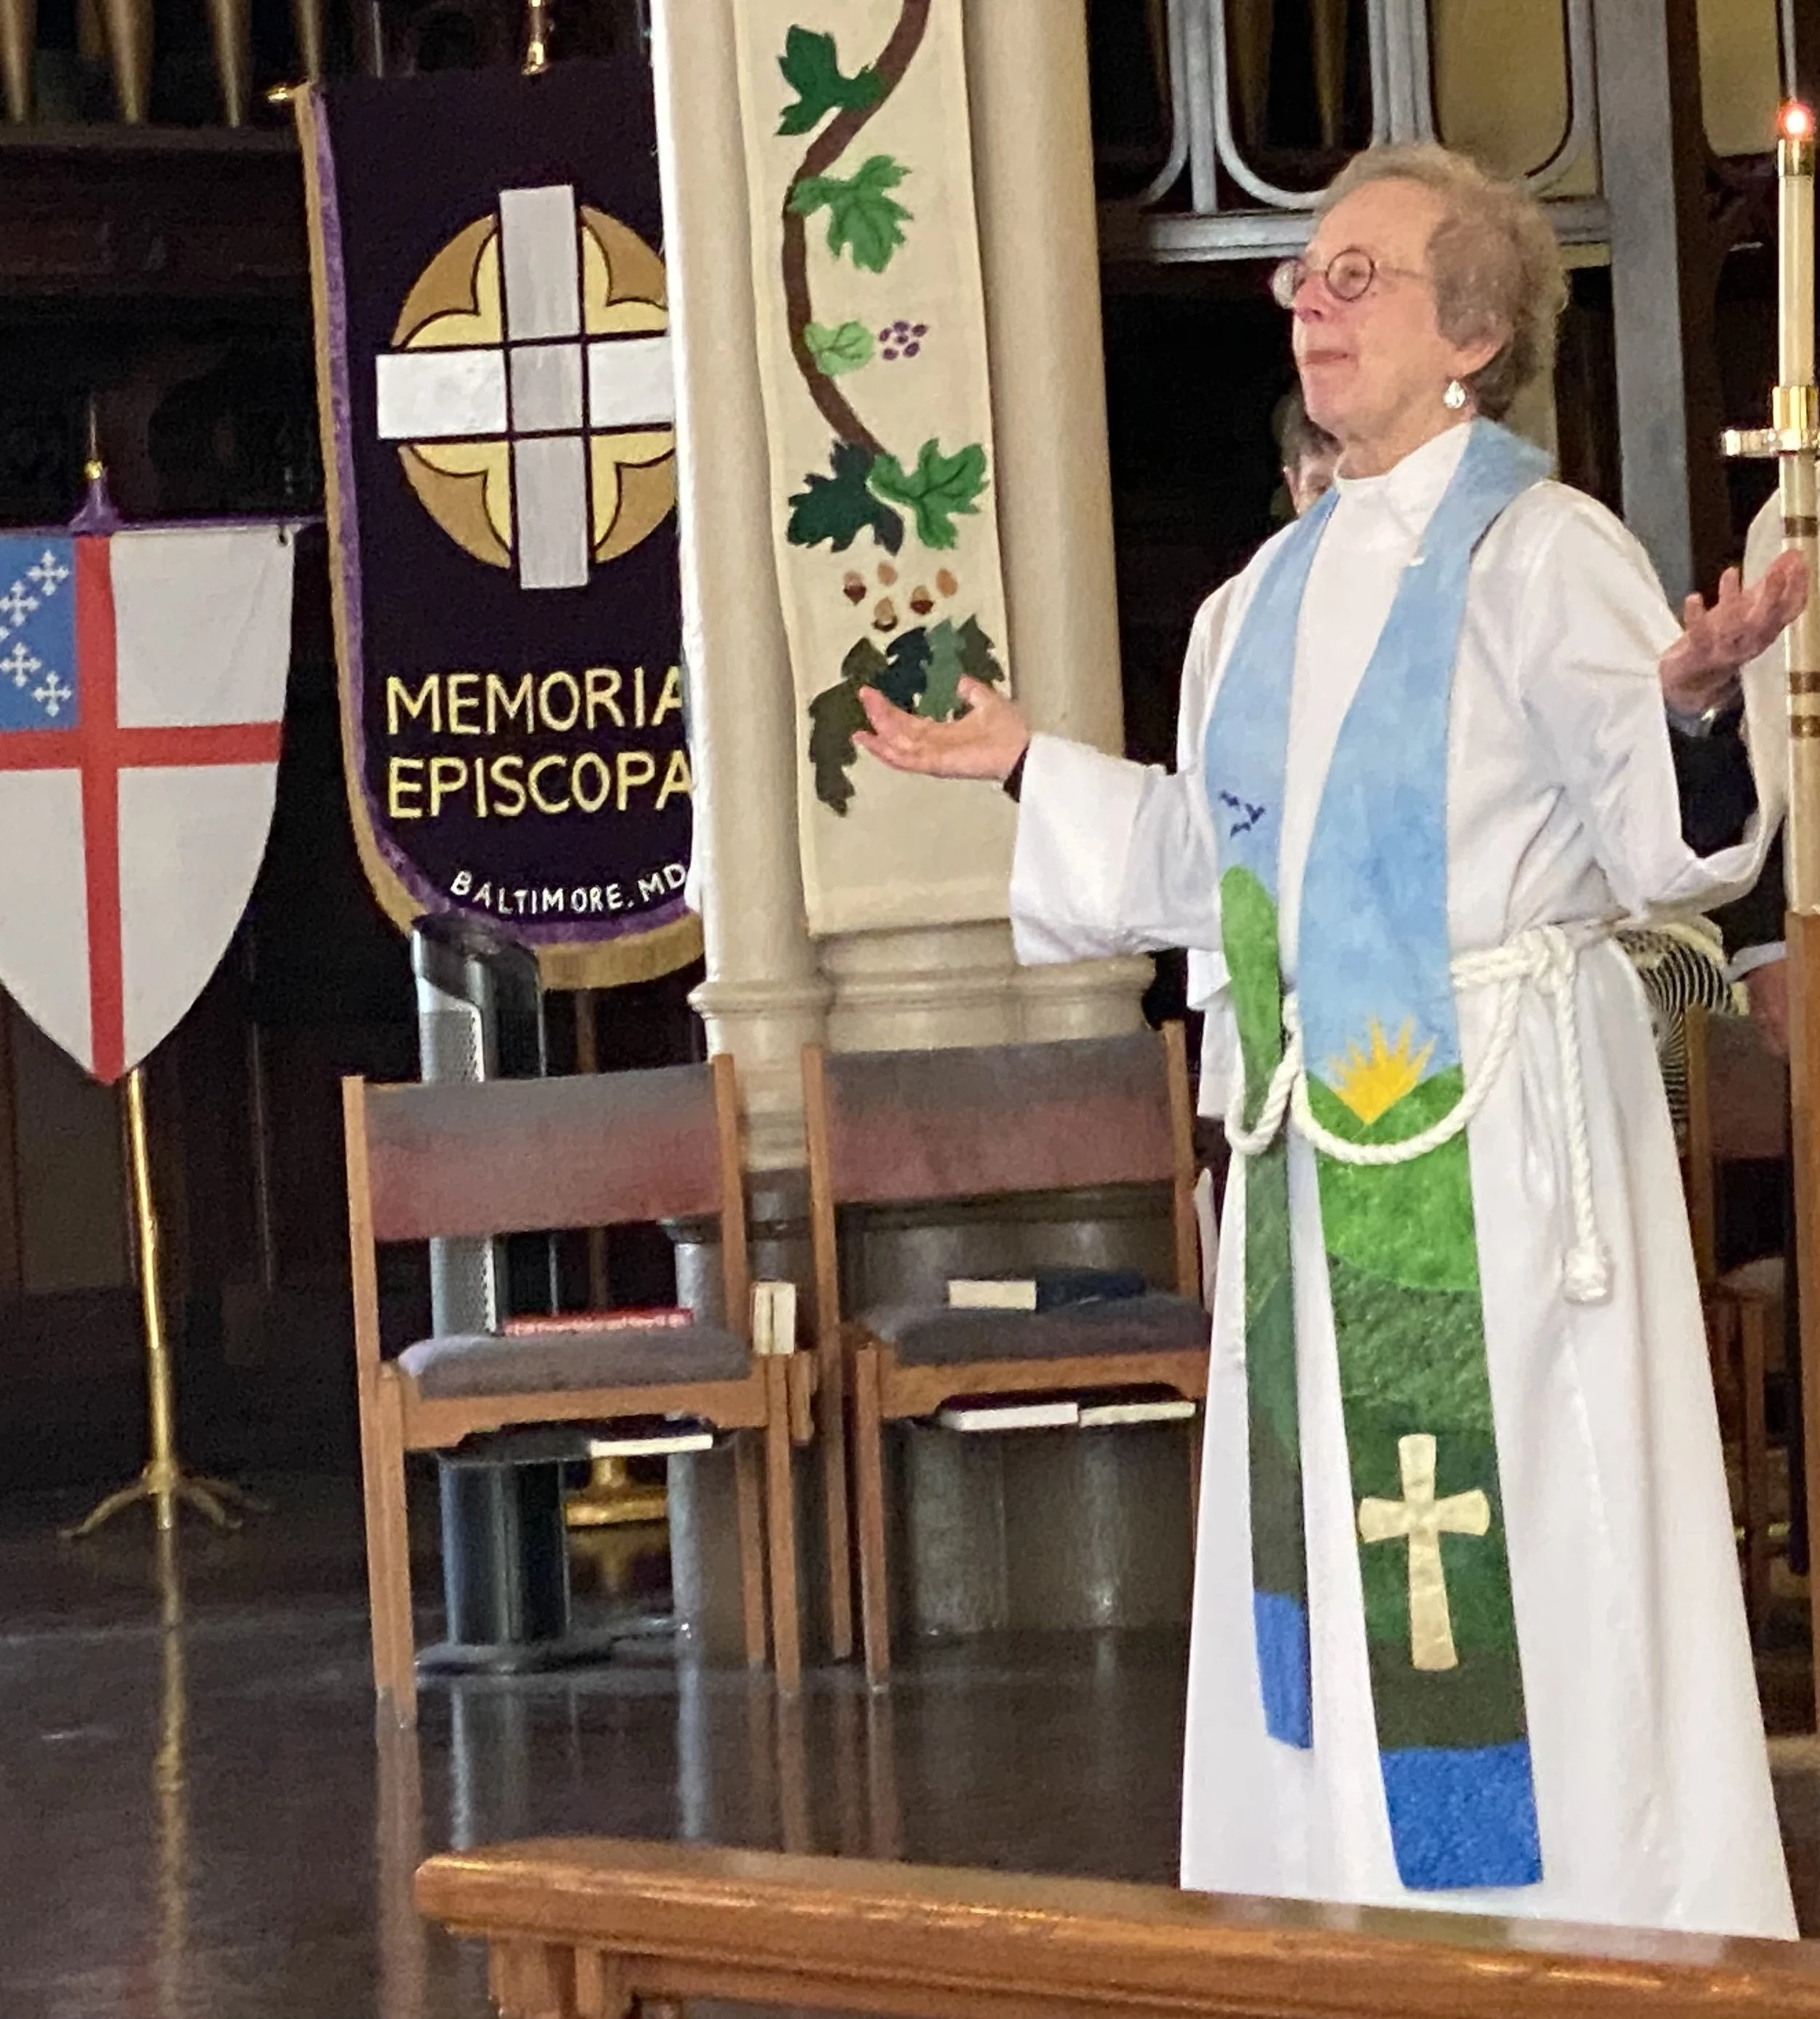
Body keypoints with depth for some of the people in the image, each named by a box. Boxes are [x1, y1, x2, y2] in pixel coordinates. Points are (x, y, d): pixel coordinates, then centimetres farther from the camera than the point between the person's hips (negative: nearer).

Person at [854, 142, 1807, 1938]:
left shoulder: (1540, 558, -8)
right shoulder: (1275, 593, 13)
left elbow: (1660, 853, -16)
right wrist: (1025, 766, 23)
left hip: (1499, 1132, -7)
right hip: (1319, 1148, 7)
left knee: (1525, 1571, -5)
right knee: (1335, 1573, 12)